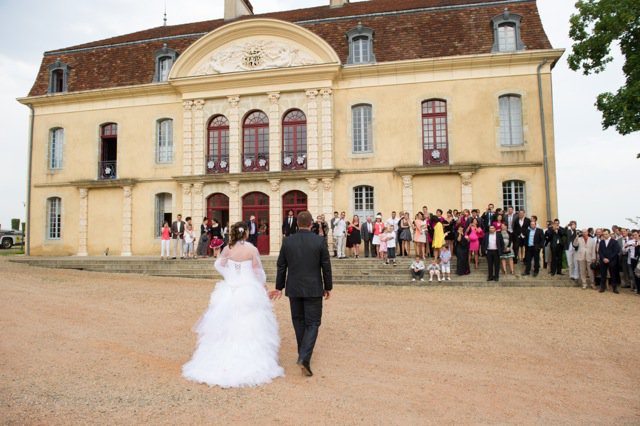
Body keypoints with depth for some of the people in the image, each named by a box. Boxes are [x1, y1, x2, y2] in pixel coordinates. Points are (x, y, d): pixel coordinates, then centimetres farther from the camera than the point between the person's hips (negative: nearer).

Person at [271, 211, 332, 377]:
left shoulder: (287, 241, -2)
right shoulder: (319, 241, -8)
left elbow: (281, 267, 3)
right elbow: (326, 267, -4)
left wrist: (279, 287, 14)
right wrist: (328, 287, 7)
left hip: (293, 289, 3)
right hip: (313, 289, -2)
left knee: (298, 321, 17)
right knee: (312, 323, 4)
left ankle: (303, 353, 30)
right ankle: (304, 357, -10)